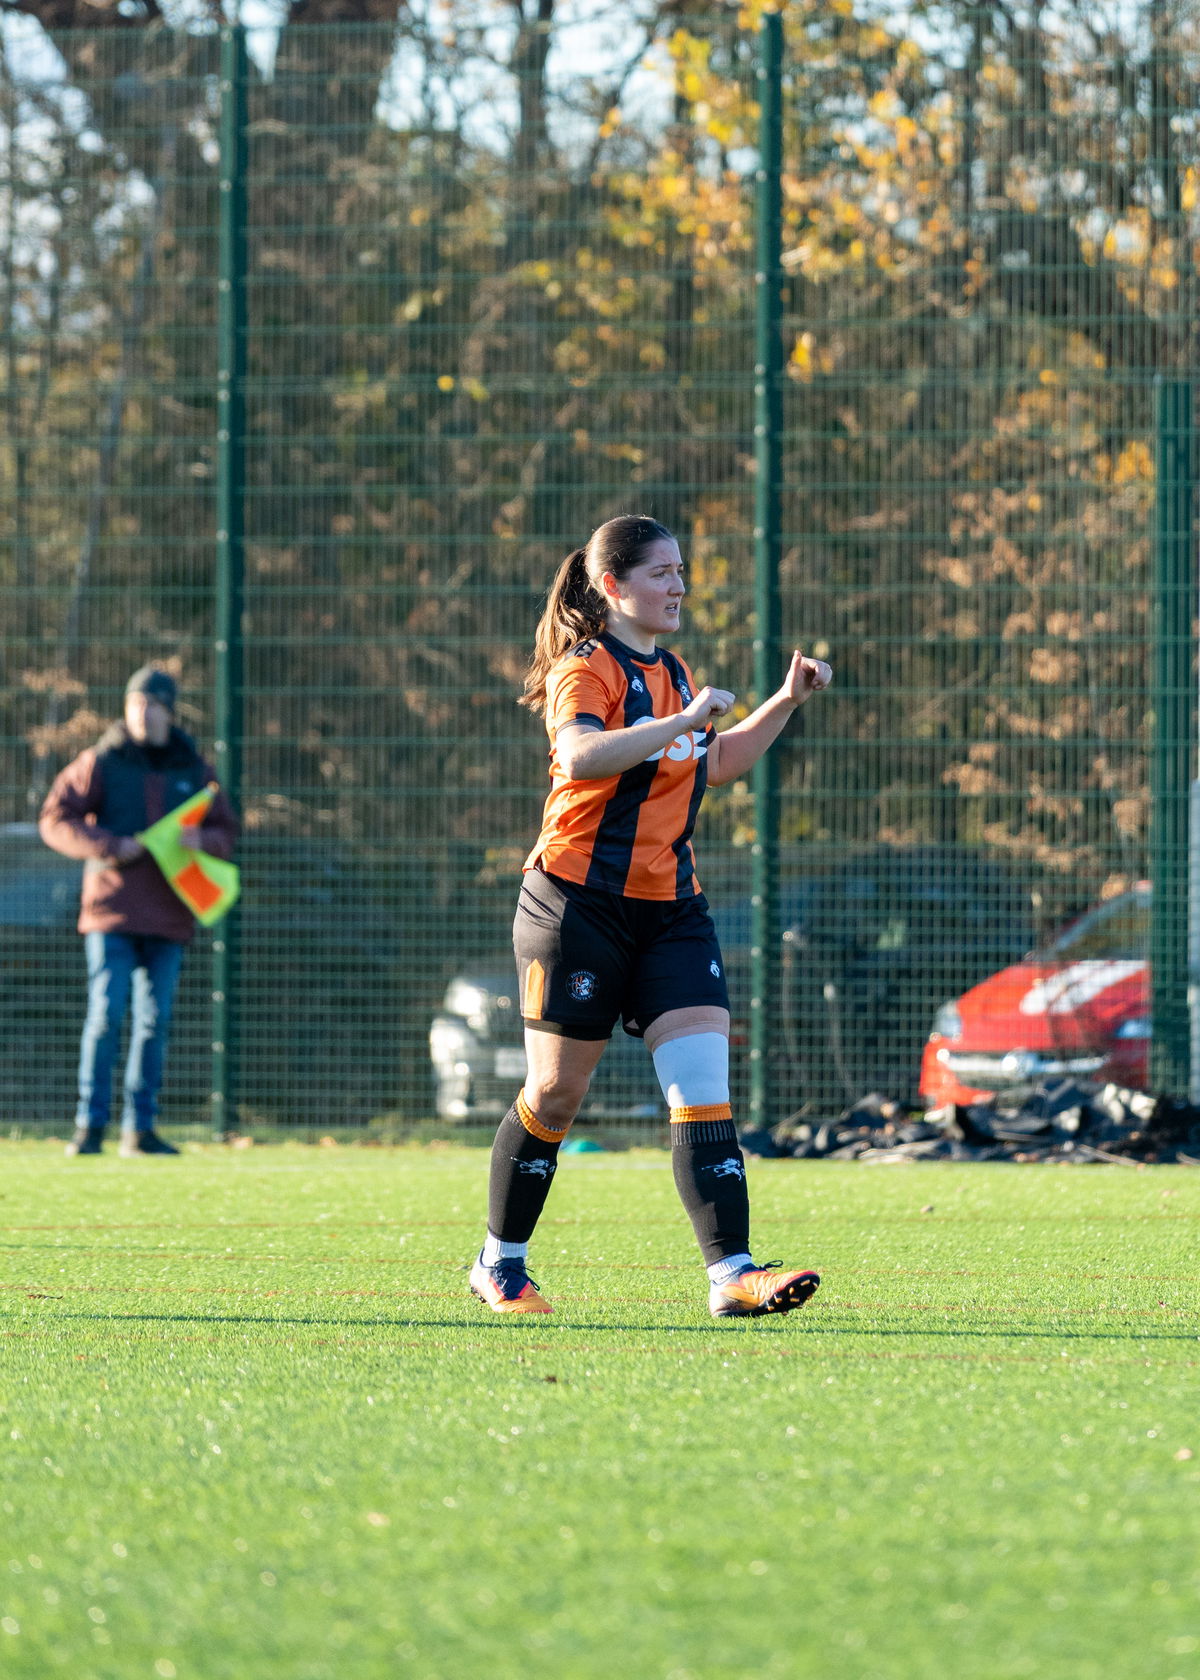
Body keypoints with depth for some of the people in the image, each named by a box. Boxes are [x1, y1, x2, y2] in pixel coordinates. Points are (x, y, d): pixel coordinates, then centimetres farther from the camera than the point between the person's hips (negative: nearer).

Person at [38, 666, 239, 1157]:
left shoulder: (193, 771, 11)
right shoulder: (100, 763, 1)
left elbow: (226, 831, 15)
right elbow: (55, 820, -3)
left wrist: (202, 840, -9)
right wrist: (111, 846, -15)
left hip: (169, 914, 3)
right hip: (113, 910, -3)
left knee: (154, 1020, 4)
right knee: (106, 1015, -10)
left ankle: (140, 1127, 8)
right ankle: (90, 1126, -6)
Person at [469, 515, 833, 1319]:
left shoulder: (674, 672, 16)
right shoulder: (587, 669, -10)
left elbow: (718, 764, 32)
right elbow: (581, 756, -31)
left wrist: (786, 702, 21)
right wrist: (684, 719, -31)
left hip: (671, 907, 7)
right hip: (580, 904, -7)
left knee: (705, 1087, -8)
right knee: (556, 1094, 3)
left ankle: (732, 1273, -15)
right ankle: (500, 1266, 20)